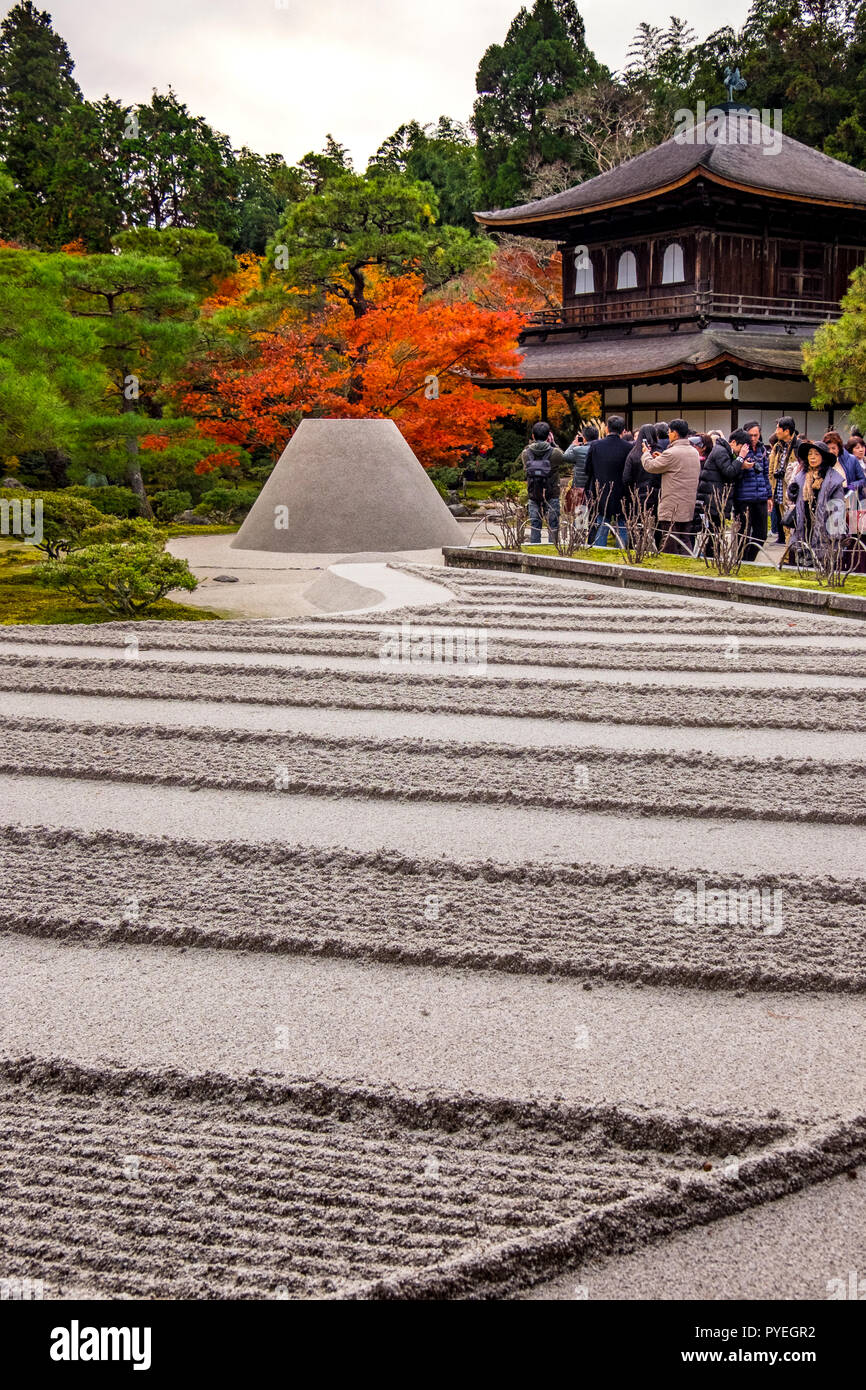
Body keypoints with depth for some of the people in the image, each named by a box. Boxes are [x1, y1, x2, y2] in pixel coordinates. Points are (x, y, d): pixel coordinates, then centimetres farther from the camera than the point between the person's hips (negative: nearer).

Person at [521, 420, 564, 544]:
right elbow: (563, 459, 9)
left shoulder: (526, 453, -5)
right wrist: (552, 443, 14)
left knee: (534, 525, 8)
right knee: (553, 526, 5)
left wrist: (531, 443, 13)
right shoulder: (554, 453, -12)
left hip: (533, 495, 2)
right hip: (551, 495, -2)